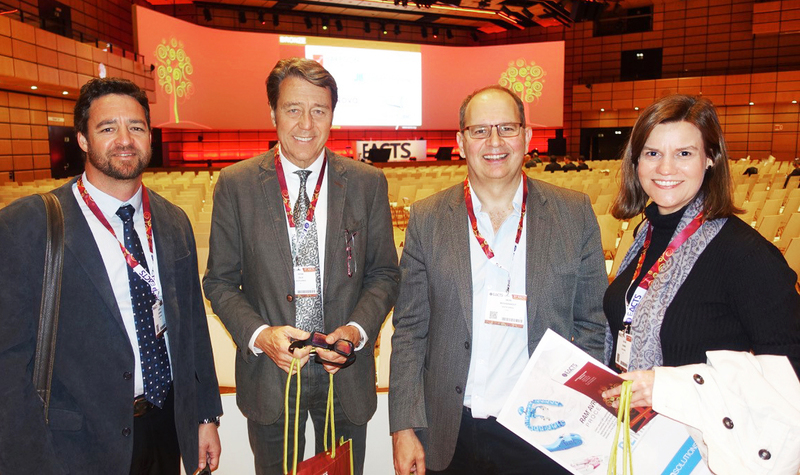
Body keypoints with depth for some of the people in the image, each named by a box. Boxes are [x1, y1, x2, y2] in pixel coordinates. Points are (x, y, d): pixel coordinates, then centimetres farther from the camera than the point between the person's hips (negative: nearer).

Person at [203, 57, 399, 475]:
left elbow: (384, 273, 1)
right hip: (268, 375, 0)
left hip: (345, 375, 1)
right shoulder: (236, 185, -5)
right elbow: (220, 280, -2)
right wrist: (258, 334, -17)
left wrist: (357, 329, -15)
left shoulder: (368, 183, -4)